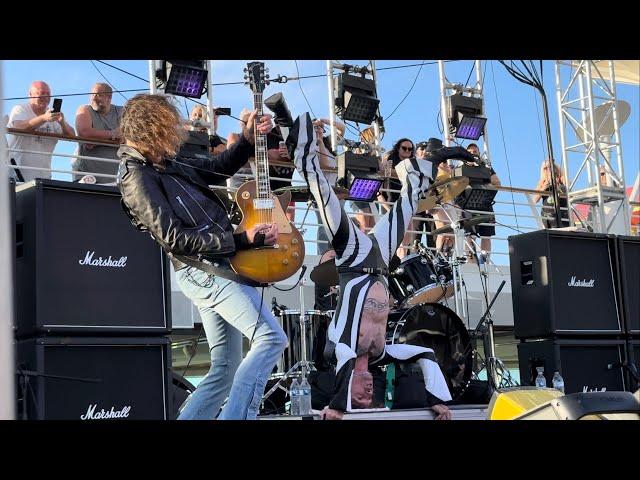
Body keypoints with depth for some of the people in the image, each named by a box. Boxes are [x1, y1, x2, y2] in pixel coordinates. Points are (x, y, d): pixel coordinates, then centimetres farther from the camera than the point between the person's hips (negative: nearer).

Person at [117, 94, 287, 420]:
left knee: (225, 369, 11)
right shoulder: (137, 177, -14)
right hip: (205, 269, -10)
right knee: (271, 338, -16)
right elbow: (174, 238, -20)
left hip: (212, 269, 10)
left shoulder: (164, 164, 14)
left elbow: (217, 169, 30)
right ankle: (235, 416, -18)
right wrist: (242, 240, -19)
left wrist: (248, 139, 18)